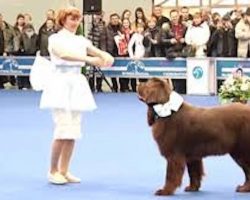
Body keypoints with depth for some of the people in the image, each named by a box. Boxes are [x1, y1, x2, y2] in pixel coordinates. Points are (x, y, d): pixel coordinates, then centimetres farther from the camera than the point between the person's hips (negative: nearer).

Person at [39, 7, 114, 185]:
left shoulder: (81, 40, 12)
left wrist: (107, 57, -25)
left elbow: (98, 52, 0)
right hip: (61, 84, -6)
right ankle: (53, 171, 4)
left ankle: (64, 171, 14)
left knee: (74, 131, 5)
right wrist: (89, 59, -37)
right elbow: (64, 54, -25)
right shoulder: (56, 38, -5)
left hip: (78, 85, 6)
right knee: (63, 129, -11)